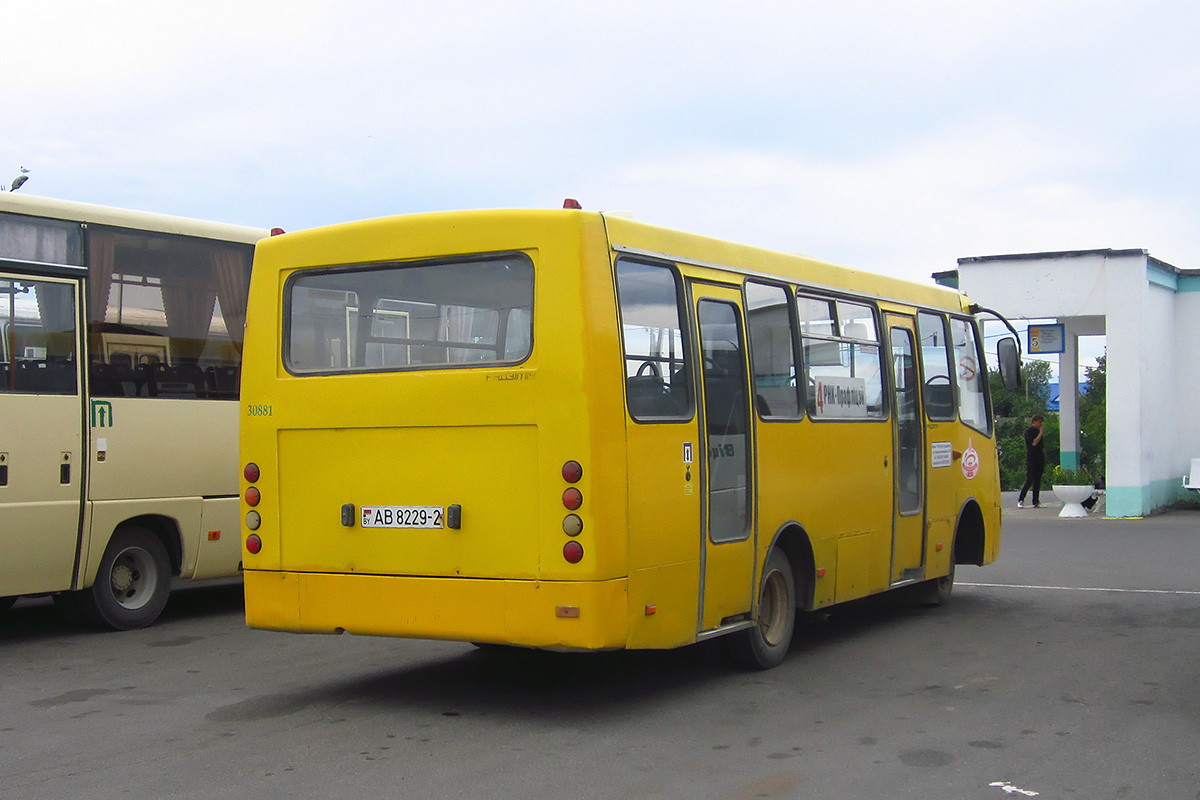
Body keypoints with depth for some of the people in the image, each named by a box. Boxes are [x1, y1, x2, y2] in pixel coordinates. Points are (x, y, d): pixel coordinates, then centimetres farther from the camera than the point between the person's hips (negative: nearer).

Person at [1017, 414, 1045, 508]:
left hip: (1039, 459, 7)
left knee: (1037, 481, 5)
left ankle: (1035, 502, 7)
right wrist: (1041, 433, -13)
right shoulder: (1028, 431, -4)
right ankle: (1020, 499, -2)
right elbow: (1034, 443, -18)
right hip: (1031, 459, -7)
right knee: (1030, 480, -11)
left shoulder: (1038, 431, 17)